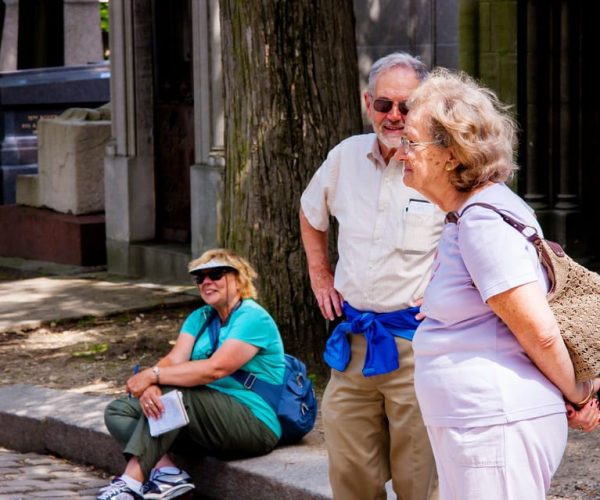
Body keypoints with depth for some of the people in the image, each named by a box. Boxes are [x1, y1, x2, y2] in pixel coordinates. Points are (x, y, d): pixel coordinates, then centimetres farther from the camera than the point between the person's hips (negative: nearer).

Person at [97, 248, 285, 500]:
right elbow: (173, 360, -2)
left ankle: (132, 479, -32)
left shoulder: (253, 318, -12)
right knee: (118, 411, -2)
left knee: (172, 394, -31)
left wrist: (153, 376, -22)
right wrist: (151, 387, -26)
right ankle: (166, 470, -25)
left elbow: (215, 369, -24)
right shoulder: (200, 318, 13)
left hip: (255, 425, -9)